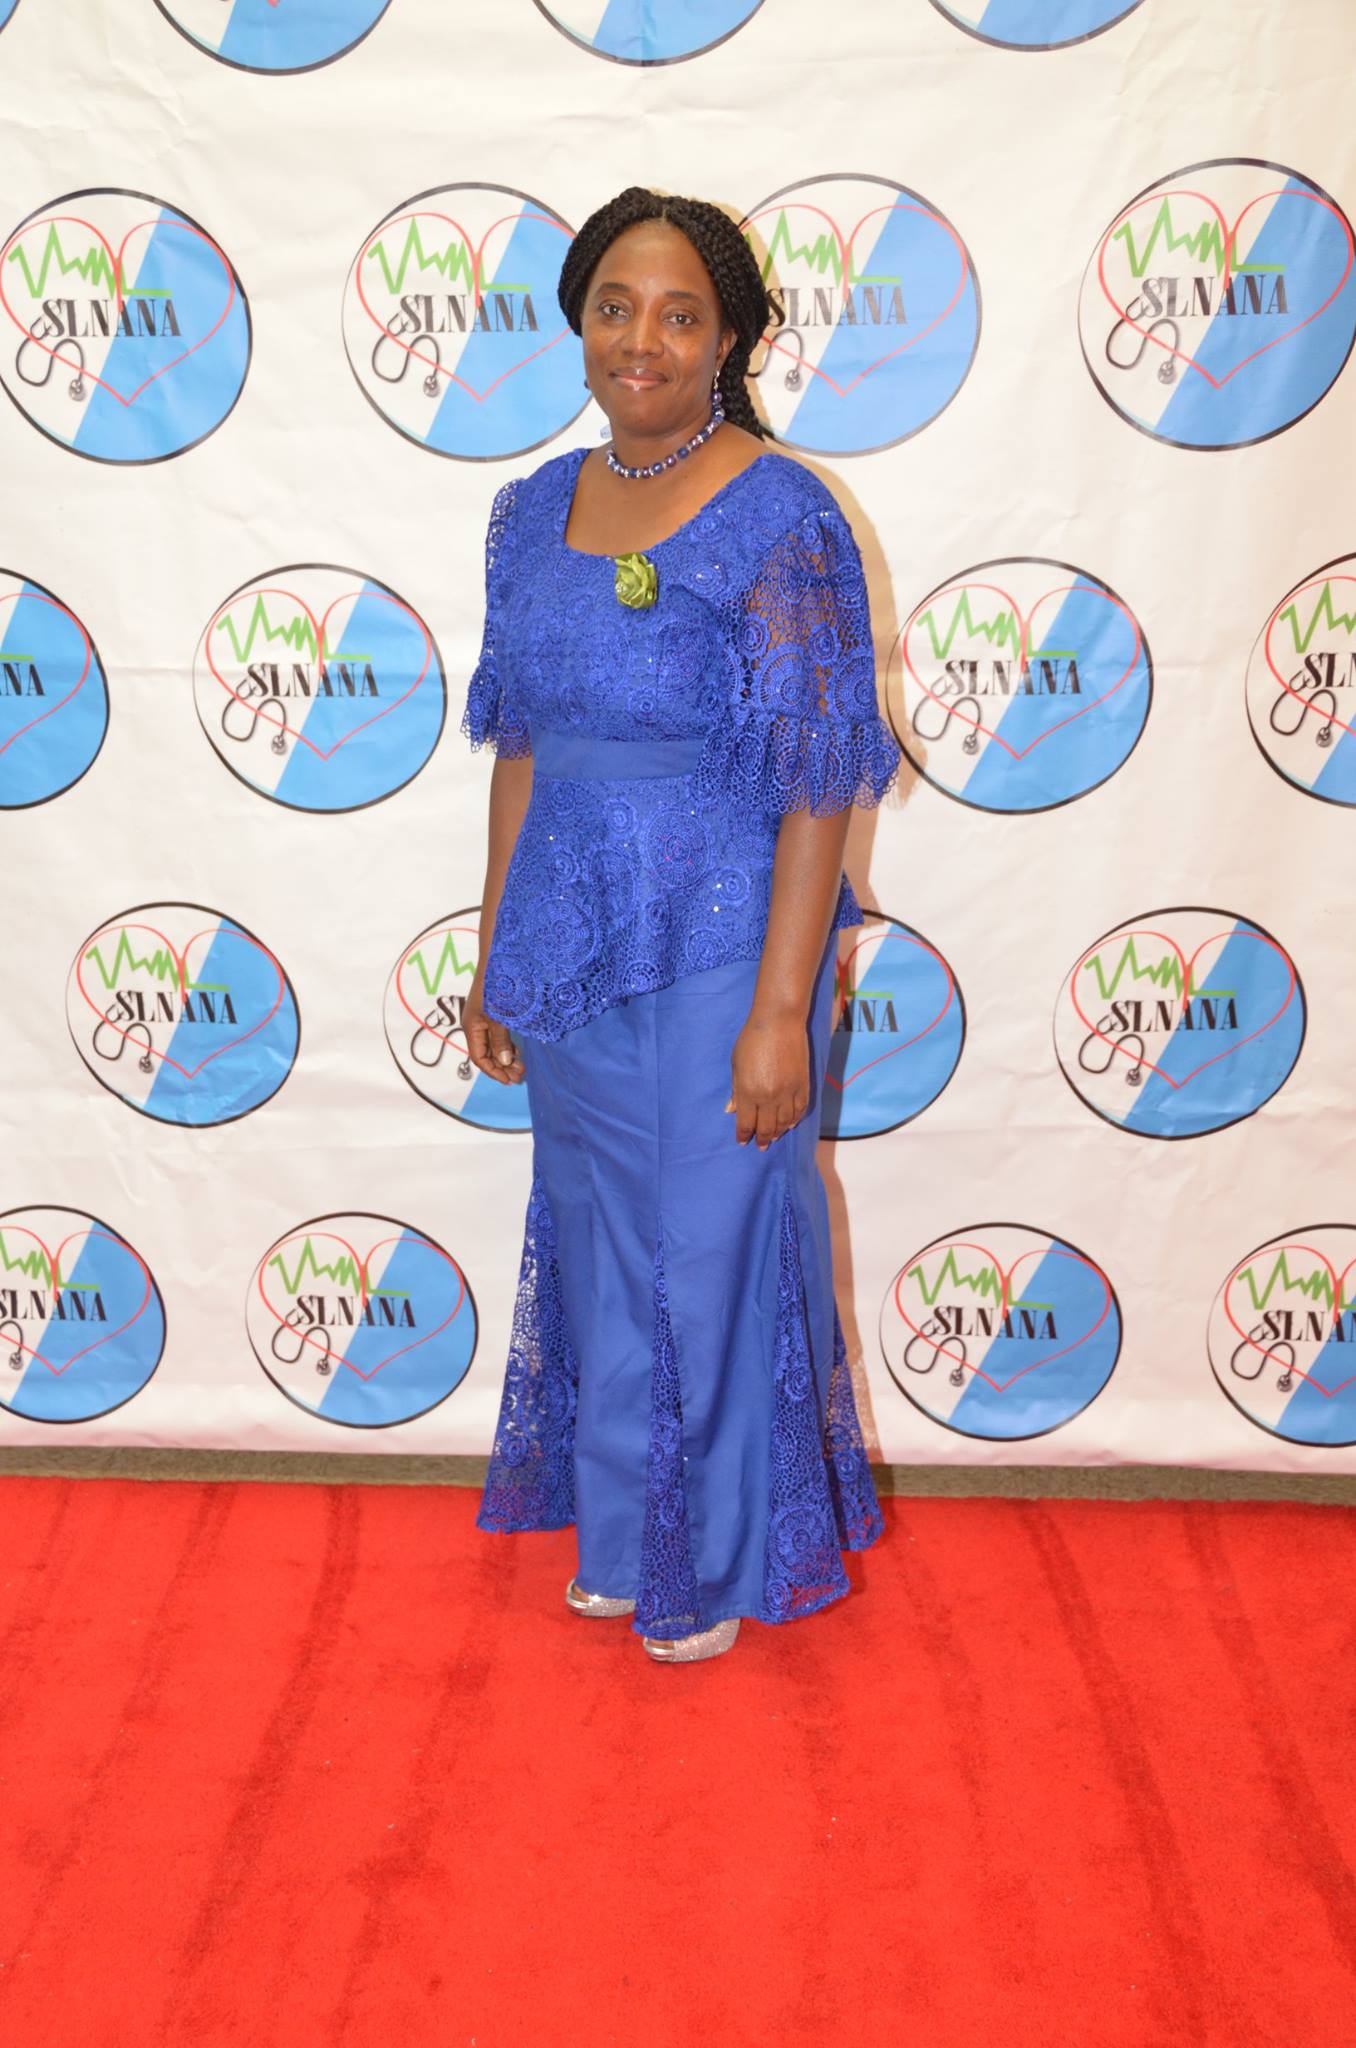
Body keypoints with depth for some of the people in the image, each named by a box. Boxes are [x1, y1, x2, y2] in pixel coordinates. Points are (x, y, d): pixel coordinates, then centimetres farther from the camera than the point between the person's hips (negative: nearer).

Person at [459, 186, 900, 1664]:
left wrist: (781, 1008, -18)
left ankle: (717, 1560, 31)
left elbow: (817, 782, -16)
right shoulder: (535, 510, 4)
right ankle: (618, 1529, 39)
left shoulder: (781, 518, -14)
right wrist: (494, 958, 11)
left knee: (713, 1249, 7)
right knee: (596, 1238, 17)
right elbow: (521, 746, 10)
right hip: (570, 947, 6)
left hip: (719, 952, -5)